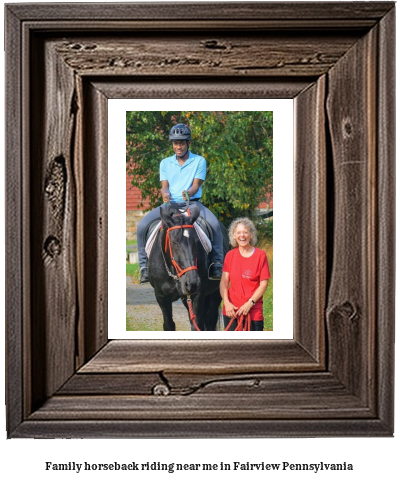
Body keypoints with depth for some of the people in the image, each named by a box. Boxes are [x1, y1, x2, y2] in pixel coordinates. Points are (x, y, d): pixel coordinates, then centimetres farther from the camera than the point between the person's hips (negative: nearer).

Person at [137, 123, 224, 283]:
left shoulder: (199, 161, 7)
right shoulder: (165, 163, 14)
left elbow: (196, 185, -4)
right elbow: (164, 185, 4)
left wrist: (189, 193, -28)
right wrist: (165, 194, -22)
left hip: (192, 203, -2)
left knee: (214, 224, -31)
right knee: (142, 226, -20)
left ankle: (217, 265, -20)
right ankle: (144, 266, -10)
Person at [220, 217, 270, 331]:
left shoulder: (260, 255, -1)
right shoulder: (230, 255, 6)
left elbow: (264, 284, -4)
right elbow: (224, 281, 3)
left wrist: (250, 303, -12)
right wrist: (226, 302, -11)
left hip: (253, 311, -2)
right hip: (232, 311, 3)